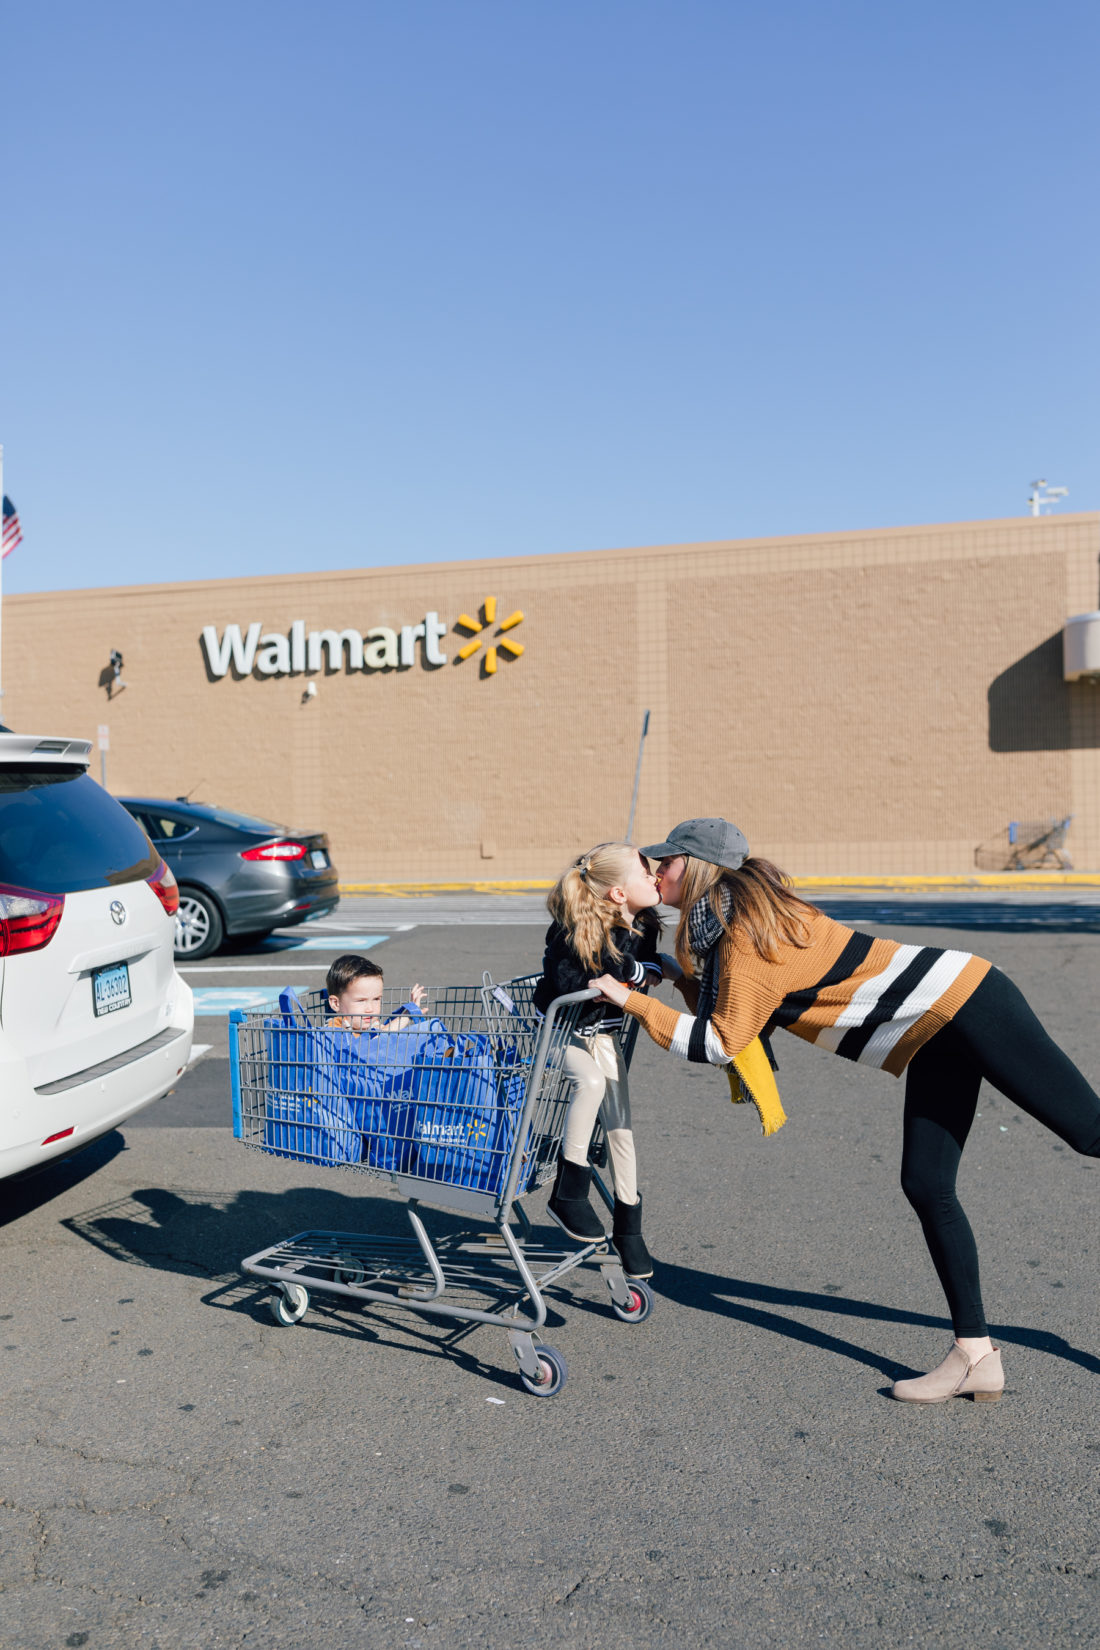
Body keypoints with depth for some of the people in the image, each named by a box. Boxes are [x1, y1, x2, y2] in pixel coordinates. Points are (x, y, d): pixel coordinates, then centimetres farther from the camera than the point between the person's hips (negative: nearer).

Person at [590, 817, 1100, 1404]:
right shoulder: (745, 912, 9)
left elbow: (719, 1045, -17)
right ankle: (975, 1355, 9)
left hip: (966, 1003, -9)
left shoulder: (747, 937, -20)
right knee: (926, 1187, 3)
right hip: (936, 1033, 9)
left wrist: (631, 1001, -14)